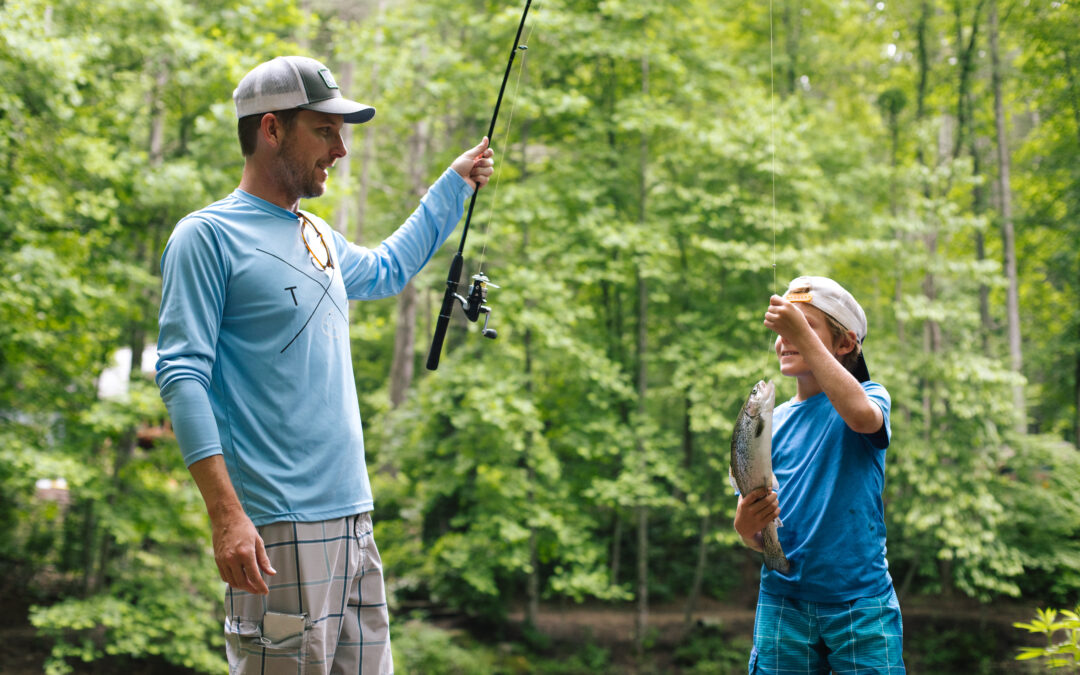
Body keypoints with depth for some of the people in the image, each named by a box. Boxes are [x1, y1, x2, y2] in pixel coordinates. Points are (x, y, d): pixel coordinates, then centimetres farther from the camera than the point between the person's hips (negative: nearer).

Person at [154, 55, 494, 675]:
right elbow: (183, 375, -14)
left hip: (356, 523, 8)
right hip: (277, 531, -8)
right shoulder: (208, 236, -6)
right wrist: (227, 516, -22)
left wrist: (456, 183, 38)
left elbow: (387, 270, 40)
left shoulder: (318, 235, 17)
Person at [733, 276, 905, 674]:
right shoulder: (769, 423, 10)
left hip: (859, 600, -3)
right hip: (783, 600, 3)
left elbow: (862, 416, -27)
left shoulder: (870, 395, 1)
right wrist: (746, 527, -14)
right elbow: (756, 539, 10)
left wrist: (803, 334, -26)